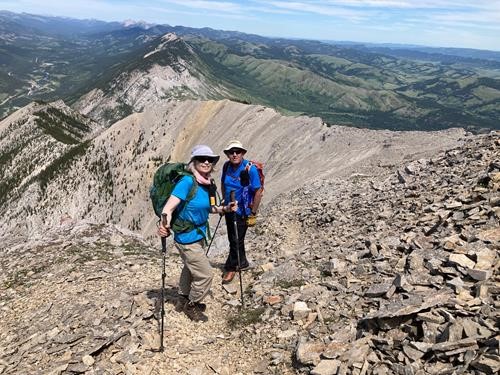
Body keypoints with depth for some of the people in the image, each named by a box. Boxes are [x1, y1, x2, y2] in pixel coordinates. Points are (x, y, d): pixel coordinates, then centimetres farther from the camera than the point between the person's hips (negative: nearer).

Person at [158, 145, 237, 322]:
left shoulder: (206, 184, -2)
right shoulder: (187, 181, -25)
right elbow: (168, 208, -33)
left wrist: (225, 209, 0)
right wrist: (164, 224, -51)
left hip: (199, 235, 9)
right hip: (187, 238, -9)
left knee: (191, 269, 27)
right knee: (205, 274, 2)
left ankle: (182, 300, 50)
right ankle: (192, 306, 29)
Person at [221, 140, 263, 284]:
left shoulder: (250, 169, -21)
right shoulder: (226, 166, -4)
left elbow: (258, 191, -18)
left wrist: (253, 213, -16)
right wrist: (225, 201, 13)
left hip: (242, 211, -6)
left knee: (236, 240, 3)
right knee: (232, 238, 19)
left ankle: (231, 267, 24)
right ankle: (242, 263, 42)